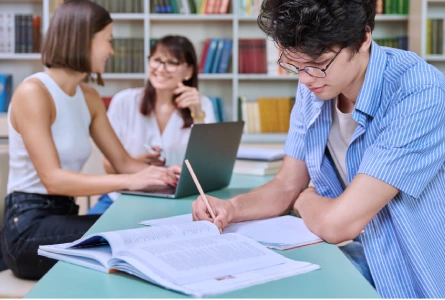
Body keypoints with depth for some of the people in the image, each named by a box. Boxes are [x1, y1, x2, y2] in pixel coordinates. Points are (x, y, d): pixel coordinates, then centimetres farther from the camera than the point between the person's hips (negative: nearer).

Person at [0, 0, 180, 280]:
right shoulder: (33, 92, -15)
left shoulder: (89, 97, 10)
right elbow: (53, 179, -23)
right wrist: (128, 182, -32)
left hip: (64, 215, 7)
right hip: (29, 226, -7)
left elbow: (123, 162, 10)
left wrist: (164, 172, -10)